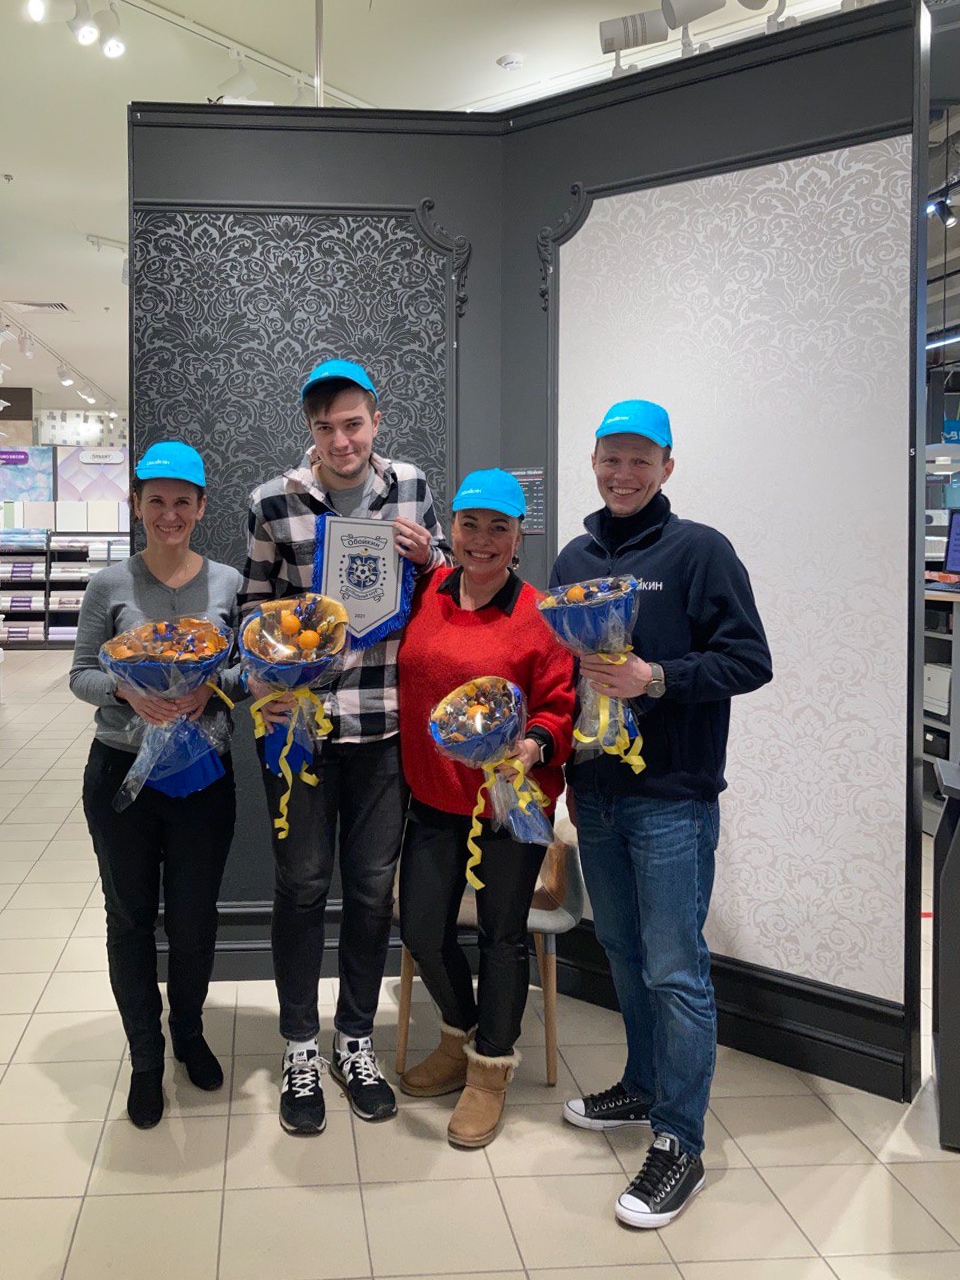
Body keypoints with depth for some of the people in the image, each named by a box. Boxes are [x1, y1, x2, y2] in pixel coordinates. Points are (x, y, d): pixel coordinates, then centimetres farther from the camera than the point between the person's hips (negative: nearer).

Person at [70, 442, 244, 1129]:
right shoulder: (110, 586, -2)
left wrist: (211, 686, -16)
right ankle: (146, 1059, 28)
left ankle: (189, 1030, 38)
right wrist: (127, 690, -19)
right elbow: (81, 673, 0)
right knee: (131, 917, 10)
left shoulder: (228, 584, 0)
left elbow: (250, 669, 4)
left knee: (194, 918, 11)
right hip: (121, 771, 0)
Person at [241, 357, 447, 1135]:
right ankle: (301, 1052, 24)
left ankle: (355, 1042, 29)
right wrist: (260, 689, -10)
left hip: (385, 724, 2)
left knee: (373, 885, 10)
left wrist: (425, 554, -8)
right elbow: (256, 607, 4)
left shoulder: (412, 488, 4)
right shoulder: (275, 504, -3)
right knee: (303, 884, 7)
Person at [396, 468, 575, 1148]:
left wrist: (535, 745, -27)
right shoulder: (425, 595, 1)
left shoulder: (539, 615, -10)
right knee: (422, 928, 9)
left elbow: (561, 706, -8)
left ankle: (490, 1073, 27)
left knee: (503, 934, 8)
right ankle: (462, 1038, 38)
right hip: (433, 797, 4)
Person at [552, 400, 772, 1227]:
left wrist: (656, 678, -24)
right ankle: (644, 1089, 36)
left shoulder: (700, 551, -7)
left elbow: (750, 660, -11)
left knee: (675, 971, -3)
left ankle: (680, 1144, 8)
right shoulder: (574, 559, 11)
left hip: (671, 798, -6)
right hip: (596, 793, 6)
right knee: (622, 950, 18)